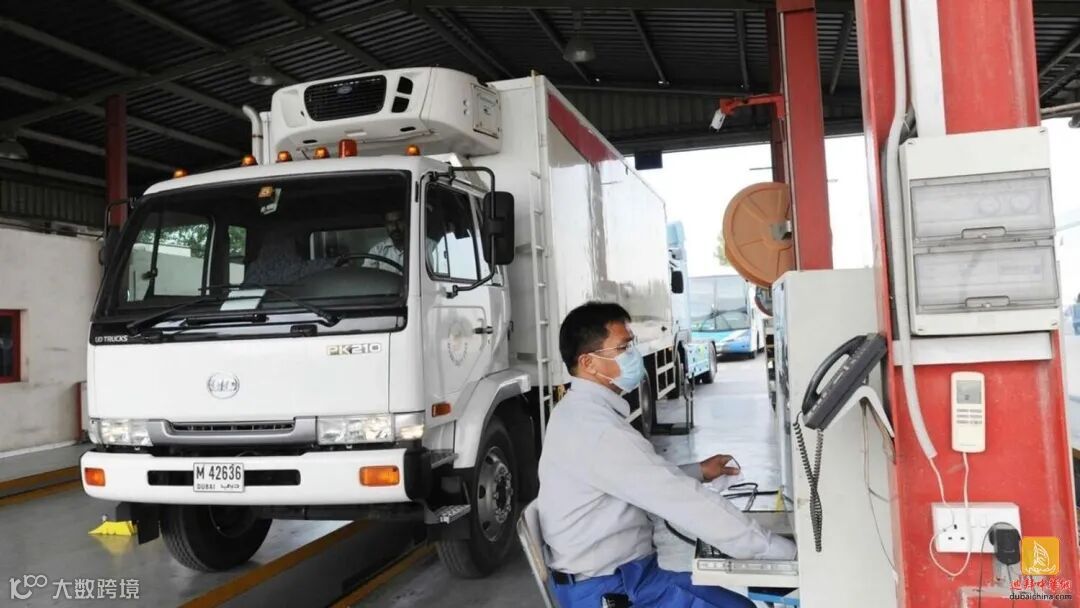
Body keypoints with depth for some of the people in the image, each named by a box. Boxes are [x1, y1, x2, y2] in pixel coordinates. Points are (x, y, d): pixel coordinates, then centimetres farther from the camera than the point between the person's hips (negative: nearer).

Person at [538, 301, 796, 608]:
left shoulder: (583, 411, 8)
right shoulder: (597, 429, -26)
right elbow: (684, 500, -27)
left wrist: (699, 471, 12)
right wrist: (786, 551, -22)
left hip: (620, 572, 9)